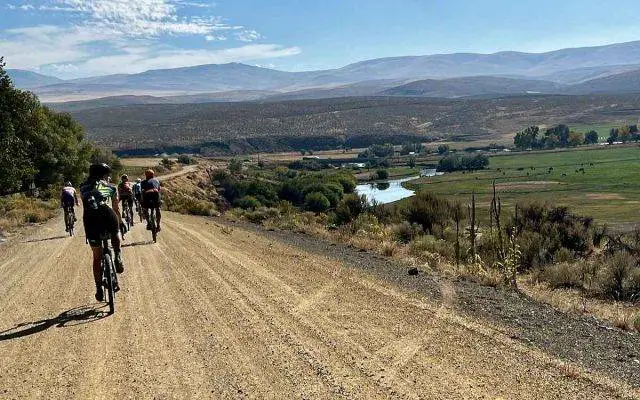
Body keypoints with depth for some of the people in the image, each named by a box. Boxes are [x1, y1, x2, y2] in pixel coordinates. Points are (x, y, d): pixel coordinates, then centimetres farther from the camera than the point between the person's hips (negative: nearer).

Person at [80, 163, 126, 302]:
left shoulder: (83, 187, 27)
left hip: (89, 218, 1)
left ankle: (99, 289, 16)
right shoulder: (111, 187, 23)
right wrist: (120, 223, 47)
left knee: (97, 256, 14)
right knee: (115, 234, 35)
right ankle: (118, 257, 12)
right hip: (106, 214, -1)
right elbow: (116, 209, 32)